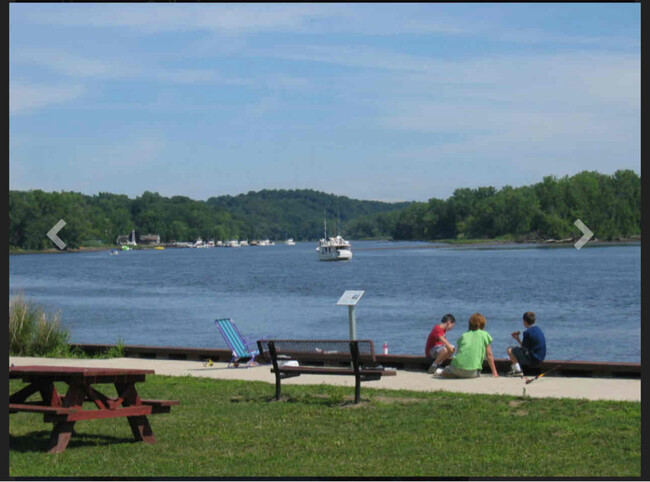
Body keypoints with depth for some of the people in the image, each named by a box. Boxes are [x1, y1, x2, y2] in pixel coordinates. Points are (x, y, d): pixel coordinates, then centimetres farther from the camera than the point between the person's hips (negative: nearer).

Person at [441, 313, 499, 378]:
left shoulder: (463, 335, 20)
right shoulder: (485, 335, 11)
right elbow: (489, 355, 13)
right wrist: (494, 372, 20)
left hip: (457, 368, 2)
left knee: (444, 372, 31)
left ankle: (457, 375, 4)